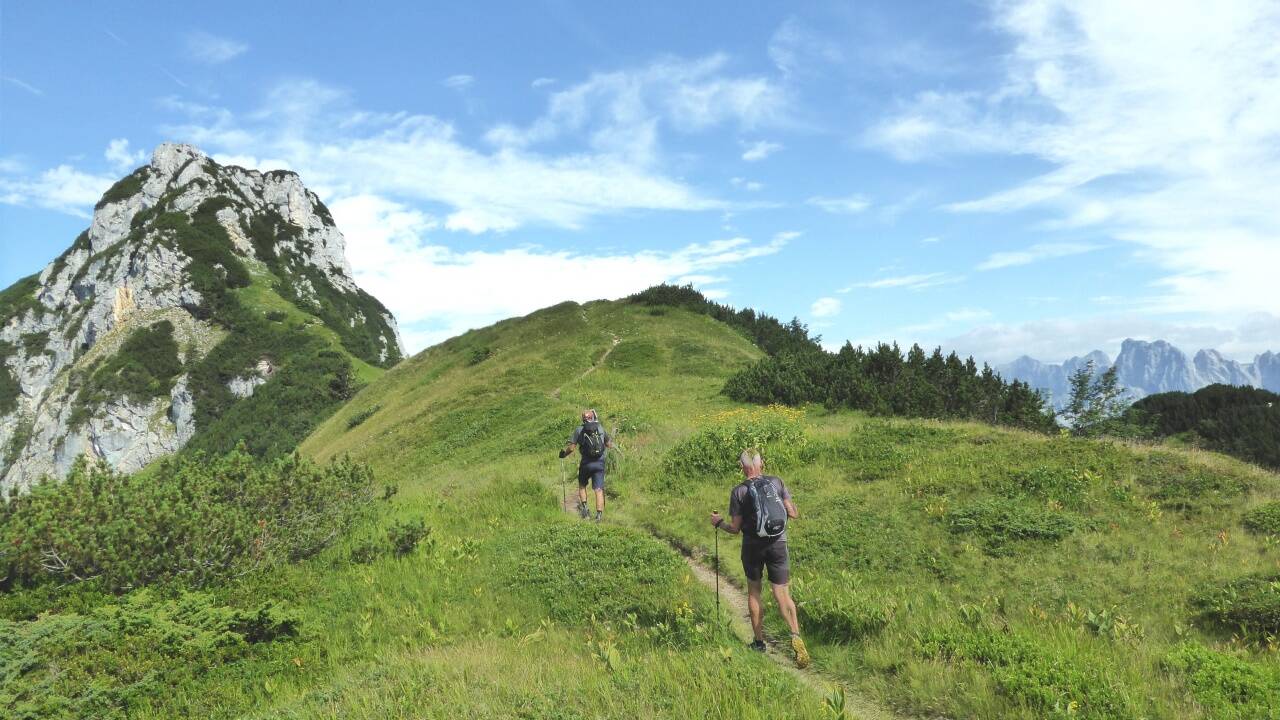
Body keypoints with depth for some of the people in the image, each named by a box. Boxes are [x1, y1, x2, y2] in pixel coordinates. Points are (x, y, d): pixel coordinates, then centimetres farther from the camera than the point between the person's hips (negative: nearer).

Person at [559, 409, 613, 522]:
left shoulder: (579, 430, 0)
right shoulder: (601, 428, 7)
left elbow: (571, 447, -6)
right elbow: (609, 444, 14)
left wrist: (563, 454, 12)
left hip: (586, 463, -1)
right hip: (600, 463, 1)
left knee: (582, 486, 22)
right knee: (599, 490, 1)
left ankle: (584, 507, 9)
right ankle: (599, 515, -6)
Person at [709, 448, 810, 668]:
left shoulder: (738, 492, -7)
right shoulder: (776, 482, -2)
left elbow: (735, 529, -6)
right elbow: (793, 513, -2)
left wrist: (719, 522, 13)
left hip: (752, 546, -1)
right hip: (778, 544, 1)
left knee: (753, 591, 16)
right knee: (782, 594, 4)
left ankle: (759, 642, 21)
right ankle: (796, 635, -18)